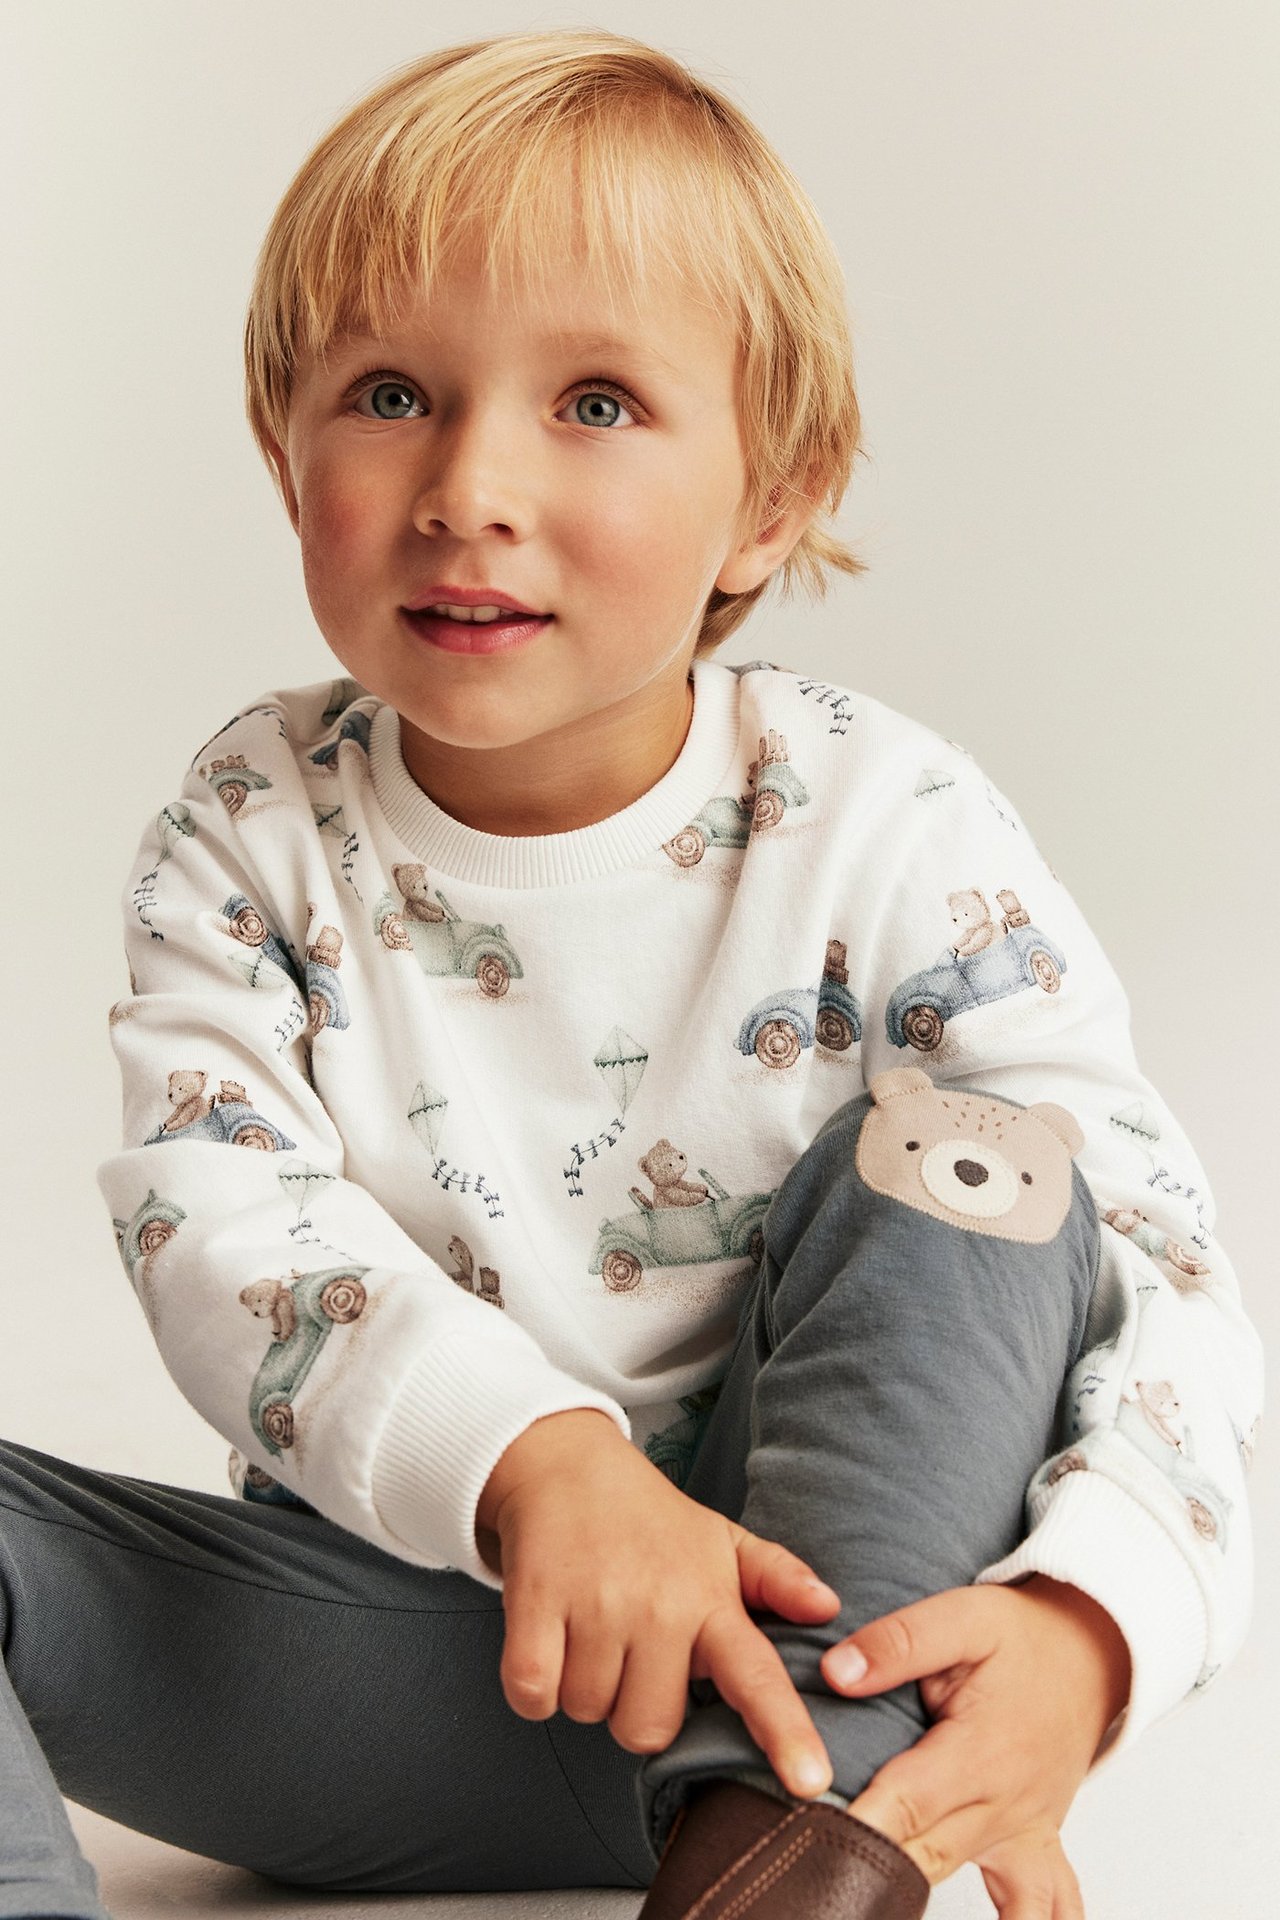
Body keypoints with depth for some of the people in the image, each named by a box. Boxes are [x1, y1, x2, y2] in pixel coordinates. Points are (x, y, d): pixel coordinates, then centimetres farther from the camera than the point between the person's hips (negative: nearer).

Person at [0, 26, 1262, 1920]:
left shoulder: (892, 838, -10)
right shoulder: (254, 829, -4)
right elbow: (215, 1213, -19)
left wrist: (1084, 1620, -35)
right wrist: (527, 1456, -39)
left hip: (806, 1633, -1)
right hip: (390, 1624, 2)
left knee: (954, 1155, -25)